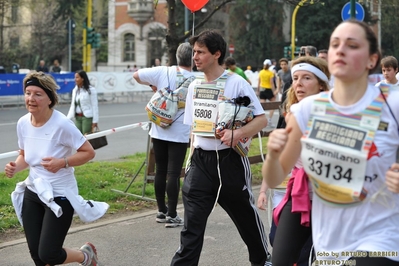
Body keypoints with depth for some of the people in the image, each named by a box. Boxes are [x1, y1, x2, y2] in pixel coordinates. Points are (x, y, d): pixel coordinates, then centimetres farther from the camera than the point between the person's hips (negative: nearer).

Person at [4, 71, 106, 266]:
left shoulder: (61, 124, -22)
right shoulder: (23, 123, -4)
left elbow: (89, 152, -13)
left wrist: (62, 163, -27)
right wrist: (15, 167, -10)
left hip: (59, 195, -6)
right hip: (33, 192, 6)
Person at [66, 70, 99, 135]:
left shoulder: (91, 90, -8)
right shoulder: (75, 90, 11)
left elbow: (95, 106, -9)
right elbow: (72, 106, 14)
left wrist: (95, 122, -13)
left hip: (87, 117, -6)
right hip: (77, 118, 6)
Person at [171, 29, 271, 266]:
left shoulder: (236, 83, -10)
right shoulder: (194, 85, 8)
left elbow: (262, 119, -11)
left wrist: (238, 133, -27)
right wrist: (191, 158, 11)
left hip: (229, 159, -4)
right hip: (200, 160, 4)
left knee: (246, 215, 14)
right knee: (192, 222, -1)